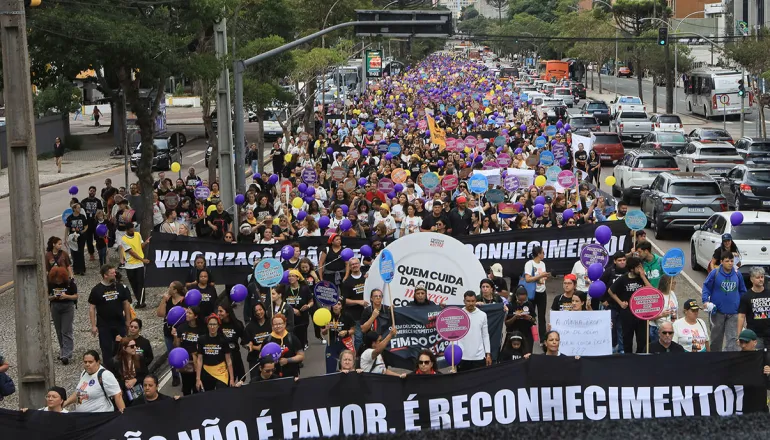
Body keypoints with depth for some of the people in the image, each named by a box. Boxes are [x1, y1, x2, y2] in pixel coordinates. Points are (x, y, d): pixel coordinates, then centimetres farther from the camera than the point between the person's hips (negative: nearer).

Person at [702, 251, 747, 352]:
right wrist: (705, 300, -13)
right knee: (716, 337, 13)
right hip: (718, 311, -1)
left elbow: (742, 291, 14)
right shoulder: (715, 273, -7)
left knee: (732, 338, -5)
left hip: (733, 312, 1)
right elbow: (706, 287, 0)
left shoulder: (737, 274, 2)